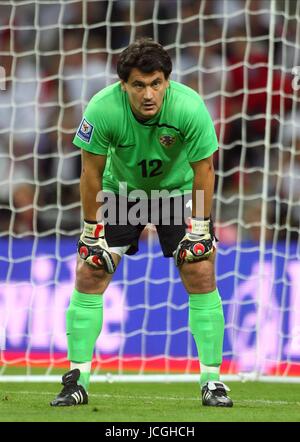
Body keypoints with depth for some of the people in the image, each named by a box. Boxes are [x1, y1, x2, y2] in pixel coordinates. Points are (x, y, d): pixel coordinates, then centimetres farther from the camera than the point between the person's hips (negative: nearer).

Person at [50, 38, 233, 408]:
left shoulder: (189, 107, -31)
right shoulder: (102, 109, -31)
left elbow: (203, 168, -17)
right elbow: (92, 171, -16)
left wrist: (200, 228, -13)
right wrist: (92, 229, -11)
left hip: (177, 189, 0)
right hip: (120, 189, 1)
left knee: (201, 275, -12)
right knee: (89, 275, -8)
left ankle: (212, 381, -1)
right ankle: (77, 380, 1)